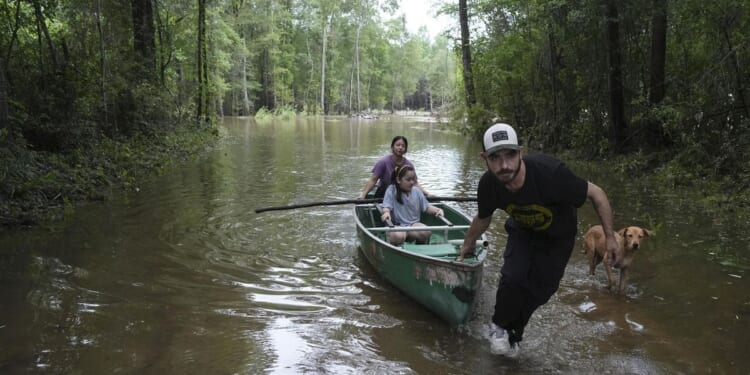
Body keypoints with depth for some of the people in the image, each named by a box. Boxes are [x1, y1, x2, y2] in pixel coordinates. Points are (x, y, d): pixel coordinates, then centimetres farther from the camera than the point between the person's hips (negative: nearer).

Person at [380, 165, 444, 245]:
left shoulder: (417, 191, 10)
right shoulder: (391, 190, 0)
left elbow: (426, 206, 13)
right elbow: (387, 206, -9)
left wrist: (437, 210, -6)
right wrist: (386, 212, -32)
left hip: (414, 224, 3)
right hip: (397, 225, -3)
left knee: (426, 232, -29)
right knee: (397, 236, -37)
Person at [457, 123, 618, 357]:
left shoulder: (550, 173, -42)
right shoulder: (488, 185, -29)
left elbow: (596, 194, -25)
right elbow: (482, 219, -5)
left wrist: (609, 237, -20)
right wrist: (468, 245, 11)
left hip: (558, 237, -1)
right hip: (523, 232, 1)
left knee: (539, 290, 5)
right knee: (512, 278, -19)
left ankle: (512, 334, 32)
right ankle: (499, 326, 11)